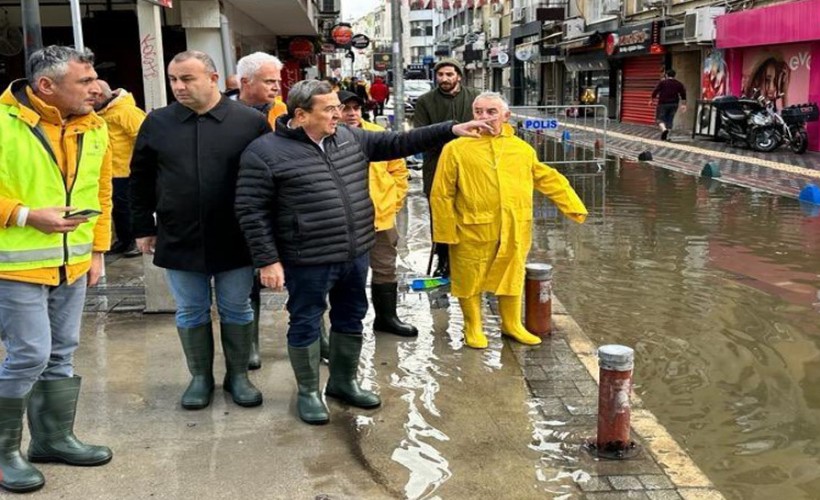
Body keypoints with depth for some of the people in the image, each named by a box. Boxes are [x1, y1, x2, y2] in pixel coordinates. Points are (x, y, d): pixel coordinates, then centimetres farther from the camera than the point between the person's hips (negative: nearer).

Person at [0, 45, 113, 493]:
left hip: (72, 264, 6)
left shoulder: (93, 128, 5)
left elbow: (101, 194, 14)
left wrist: (97, 251, 12)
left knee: (61, 355, 14)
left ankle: (55, 438, 29)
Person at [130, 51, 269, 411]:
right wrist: (143, 227, 8)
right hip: (179, 240, 2)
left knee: (236, 310, 11)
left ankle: (238, 375, 28)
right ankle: (200, 376, 29)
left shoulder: (251, 122, -6)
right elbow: (140, 180, 9)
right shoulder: (157, 122, 1)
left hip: (235, 240, -2)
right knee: (191, 312, 13)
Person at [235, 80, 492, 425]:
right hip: (307, 262, -6)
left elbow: (397, 143, 9)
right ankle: (308, 392, 28)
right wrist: (268, 260, -15)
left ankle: (344, 382, 39)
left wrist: (450, 130, 3)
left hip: (355, 255, 6)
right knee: (306, 325, 9)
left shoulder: (350, 138, 5)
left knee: (350, 320, 19)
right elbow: (251, 210, -11)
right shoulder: (265, 152, -13)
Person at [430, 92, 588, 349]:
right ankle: (473, 328, 29)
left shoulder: (522, 148, 6)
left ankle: (512, 325, 36)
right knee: (470, 279, 8)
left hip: (513, 230, 4)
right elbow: (442, 194, -6)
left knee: (512, 277, 16)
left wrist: (574, 206, 13)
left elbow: (548, 179, 16)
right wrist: (447, 231, -7)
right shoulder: (456, 148, -8)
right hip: (473, 230, -3)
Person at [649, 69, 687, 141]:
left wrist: (652, 100, 3)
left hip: (663, 103, -4)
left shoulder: (662, 82, -3)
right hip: (674, 104, 4)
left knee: (660, 118, 2)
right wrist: (683, 105, 8)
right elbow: (683, 95, 6)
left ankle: (664, 129, -27)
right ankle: (665, 136, 7)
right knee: (669, 120, 10)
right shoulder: (679, 84, 8)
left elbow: (655, 92, -7)